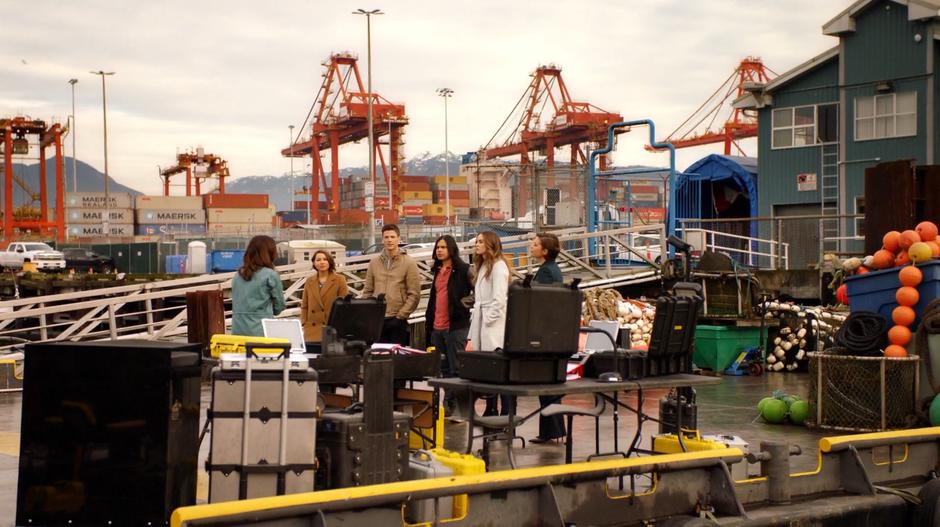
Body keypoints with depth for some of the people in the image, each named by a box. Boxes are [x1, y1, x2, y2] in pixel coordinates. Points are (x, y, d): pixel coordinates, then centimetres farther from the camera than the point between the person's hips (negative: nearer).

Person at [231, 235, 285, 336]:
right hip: (260, 332, -5)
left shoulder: (238, 275, 8)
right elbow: (279, 306, 2)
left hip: (237, 331, 5)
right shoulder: (270, 275, -7)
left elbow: (235, 304, 16)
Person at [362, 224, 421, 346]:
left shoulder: (409, 263, -1)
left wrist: (401, 315, -12)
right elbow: (367, 291, 13)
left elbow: (414, 294, -6)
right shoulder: (374, 262, 11)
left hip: (397, 321, -3)